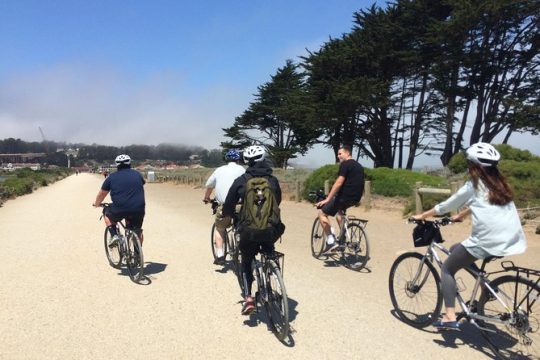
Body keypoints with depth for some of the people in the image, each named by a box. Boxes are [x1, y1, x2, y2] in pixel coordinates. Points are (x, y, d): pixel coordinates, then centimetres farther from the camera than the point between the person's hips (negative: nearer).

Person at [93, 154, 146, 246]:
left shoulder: (112, 177, 9)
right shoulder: (137, 174, 14)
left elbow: (101, 194, 19)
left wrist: (96, 203, 40)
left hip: (120, 210, -2)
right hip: (138, 210, 2)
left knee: (107, 212, 29)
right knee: (137, 231, 25)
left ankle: (114, 235, 14)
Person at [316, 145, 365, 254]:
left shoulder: (345, 164, -9)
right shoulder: (359, 166, 19)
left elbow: (339, 183, -19)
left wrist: (327, 199, -19)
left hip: (346, 197, -9)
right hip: (355, 198, 9)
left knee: (322, 213, 2)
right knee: (338, 209, 35)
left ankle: (331, 241, -5)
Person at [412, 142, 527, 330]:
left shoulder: (473, 185, -2)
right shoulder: (499, 184, 17)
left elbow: (445, 206, 6)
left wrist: (422, 216, 19)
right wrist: (460, 216, 44)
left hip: (488, 242, -7)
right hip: (512, 241, 7)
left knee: (447, 268, 9)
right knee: (456, 250, 28)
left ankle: (450, 317, -1)